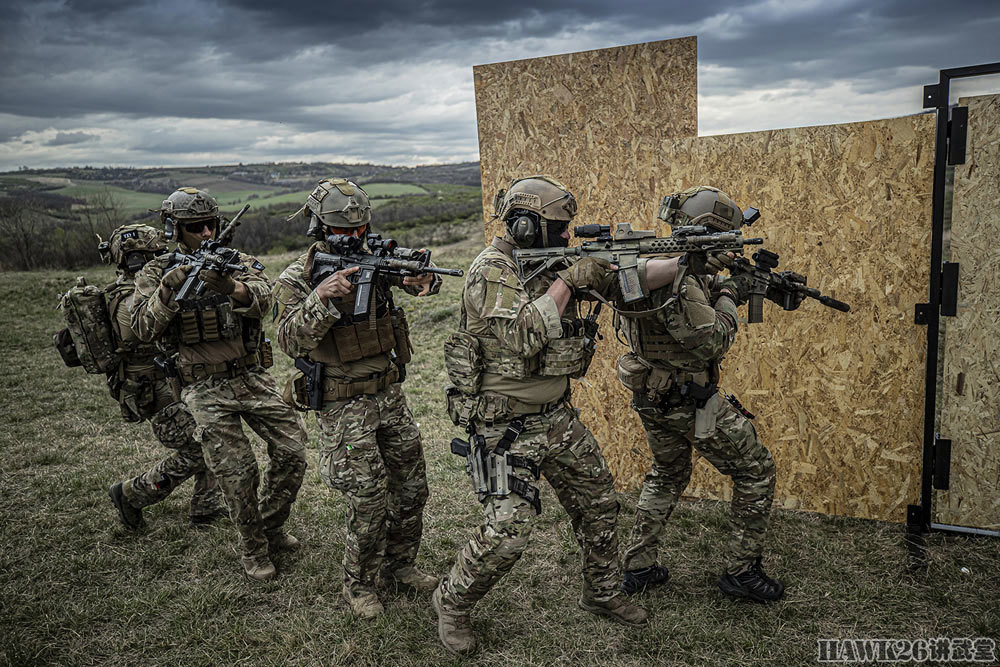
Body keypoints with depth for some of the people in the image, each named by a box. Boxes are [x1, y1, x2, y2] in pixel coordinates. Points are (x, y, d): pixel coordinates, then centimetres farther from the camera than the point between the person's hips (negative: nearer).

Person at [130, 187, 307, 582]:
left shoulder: (239, 263, 2)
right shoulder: (156, 274, 2)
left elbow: (262, 300, -19)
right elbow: (143, 330, -12)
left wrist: (231, 288, -42)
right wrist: (168, 291, -28)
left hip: (253, 377, 2)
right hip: (206, 390, -2)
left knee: (292, 450, -3)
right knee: (237, 471, -5)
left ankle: (272, 527, 22)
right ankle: (253, 549, 18)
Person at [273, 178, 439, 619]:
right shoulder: (296, 280, -10)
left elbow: (426, 282, -8)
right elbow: (290, 341, -24)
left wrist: (421, 277, -32)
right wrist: (320, 297, -38)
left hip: (390, 396, 5)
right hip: (343, 408, -5)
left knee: (411, 490, 13)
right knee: (369, 501, -3)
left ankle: (398, 565, 35)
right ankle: (358, 584, 21)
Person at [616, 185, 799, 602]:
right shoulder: (676, 281, -26)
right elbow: (712, 343, -23)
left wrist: (721, 283, 9)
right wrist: (728, 298, -10)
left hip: (650, 397, 10)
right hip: (690, 401, -10)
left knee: (667, 476, 26)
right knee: (756, 473, 8)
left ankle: (638, 566, 30)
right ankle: (741, 571, 17)